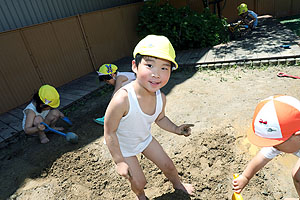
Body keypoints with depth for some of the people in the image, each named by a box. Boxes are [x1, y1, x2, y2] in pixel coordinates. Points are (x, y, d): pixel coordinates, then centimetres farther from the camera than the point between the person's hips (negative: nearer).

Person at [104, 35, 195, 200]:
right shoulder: (122, 100, -42)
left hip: (145, 138, 5)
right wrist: (119, 161, -20)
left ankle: (178, 184, 53)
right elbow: (110, 132, -27)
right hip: (123, 146, -4)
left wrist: (175, 129, -16)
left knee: (167, 165, 17)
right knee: (139, 182, 7)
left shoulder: (161, 98, -22)